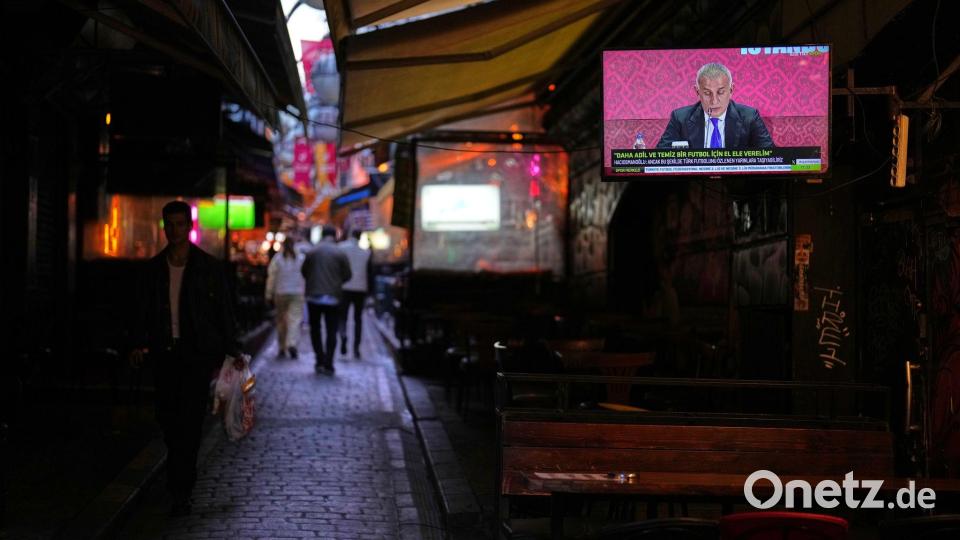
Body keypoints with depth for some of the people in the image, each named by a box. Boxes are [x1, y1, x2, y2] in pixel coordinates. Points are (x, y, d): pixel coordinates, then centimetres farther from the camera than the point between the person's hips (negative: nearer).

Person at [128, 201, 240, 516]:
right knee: (167, 418, 8)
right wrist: (138, 344, -5)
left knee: (189, 420, -9)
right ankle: (183, 471, 34)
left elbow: (224, 311, 4)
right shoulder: (154, 269, 9)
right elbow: (142, 310, 10)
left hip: (198, 352, -3)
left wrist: (232, 351, 1)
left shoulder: (209, 267, 1)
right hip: (165, 351, 3)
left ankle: (181, 493, -8)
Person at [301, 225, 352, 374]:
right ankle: (328, 364, -1)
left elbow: (304, 272, 4)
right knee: (331, 332, 5)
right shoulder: (340, 254, -6)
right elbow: (347, 275, -1)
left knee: (315, 329, 14)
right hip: (333, 297, -1)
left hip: (314, 296, 1)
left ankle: (320, 361, 8)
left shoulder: (312, 252, -4)